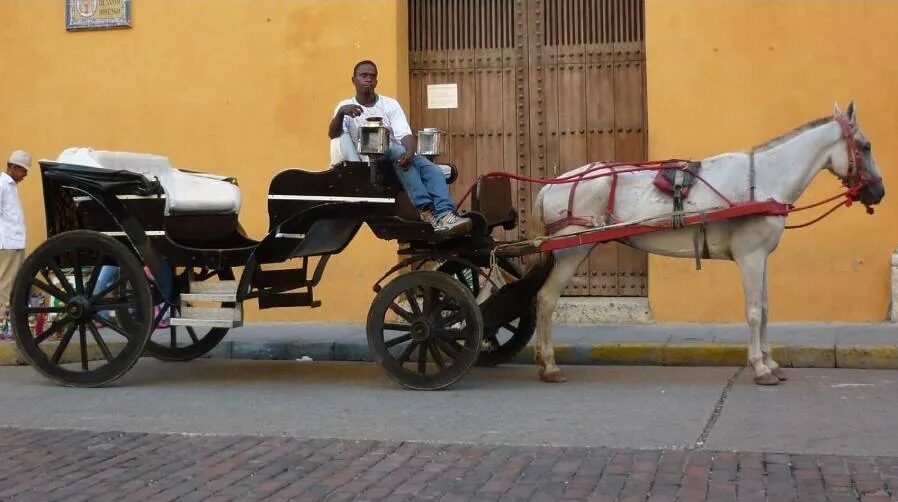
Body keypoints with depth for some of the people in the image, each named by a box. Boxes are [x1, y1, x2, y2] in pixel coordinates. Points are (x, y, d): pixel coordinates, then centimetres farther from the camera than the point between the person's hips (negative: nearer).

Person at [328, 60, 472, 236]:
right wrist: (341, 113, -34)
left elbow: (405, 135, -4)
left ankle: (445, 214, -51)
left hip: (397, 156, 3)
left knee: (433, 170, -27)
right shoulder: (345, 106, 6)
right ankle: (427, 210, -49)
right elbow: (333, 134, -13)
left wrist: (409, 153, -28)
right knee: (398, 151, -36)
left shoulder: (390, 104, 10)